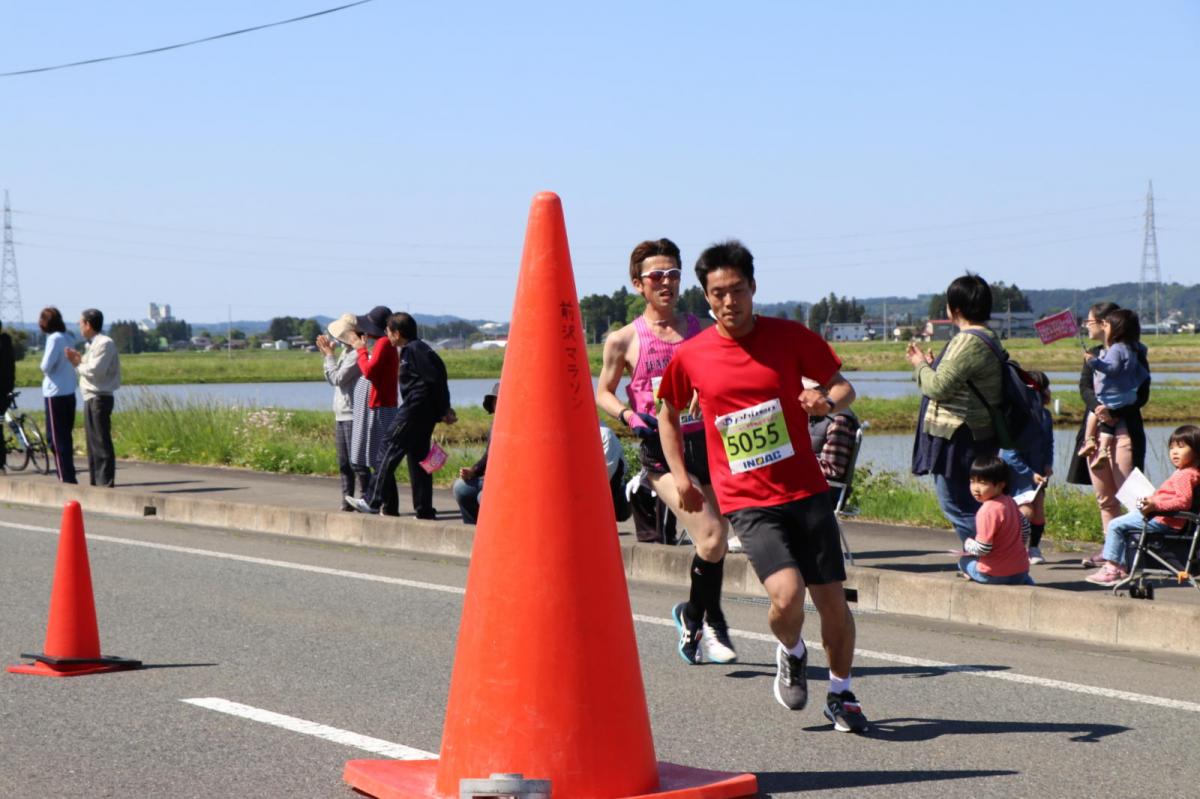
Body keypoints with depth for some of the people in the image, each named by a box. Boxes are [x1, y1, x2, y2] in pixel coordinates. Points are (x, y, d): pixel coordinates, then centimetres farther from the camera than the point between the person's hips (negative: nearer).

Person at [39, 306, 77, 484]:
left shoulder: (54, 339, -14)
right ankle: (69, 477, 18)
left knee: (56, 439, -3)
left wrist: (44, 365, 3)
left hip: (55, 394, -8)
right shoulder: (67, 338, 10)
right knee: (65, 438, 15)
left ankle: (66, 478, -5)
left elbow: (46, 366, -16)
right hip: (69, 393, 8)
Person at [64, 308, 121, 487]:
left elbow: (95, 371, -21)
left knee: (102, 442, -10)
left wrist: (78, 364, -7)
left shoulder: (104, 343, -13)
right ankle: (95, 481, 20)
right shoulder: (93, 344, 19)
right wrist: (79, 359, 0)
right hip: (90, 398, 10)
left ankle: (106, 483, -9)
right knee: (92, 442, 14)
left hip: (100, 398, -10)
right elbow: (88, 368, 16)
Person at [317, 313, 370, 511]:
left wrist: (329, 354, -7)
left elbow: (338, 378, -18)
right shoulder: (345, 353, 14)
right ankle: (347, 500, 16)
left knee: (357, 462, -7)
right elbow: (331, 380, 19)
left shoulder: (357, 354, -15)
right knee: (343, 464, 12)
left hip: (353, 416, -10)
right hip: (341, 415, 10)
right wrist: (326, 355, 10)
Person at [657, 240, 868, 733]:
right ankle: (791, 654, 14)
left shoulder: (790, 337, -2)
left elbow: (842, 387, 7)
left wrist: (826, 402, -17)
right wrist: (680, 477, 9)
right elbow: (668, 415, 17)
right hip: (747, 501, -1)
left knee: (833, 600, 3)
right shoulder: (690, 357, 0)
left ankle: (841, 694, 28)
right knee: (787, 594, -21)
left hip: (806, 491, 1)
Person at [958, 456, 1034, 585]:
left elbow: (982, 549, -22)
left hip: (994, 575, -7)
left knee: (964, 561, 19)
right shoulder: (1009, 502, 3)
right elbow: (1025, 527, 17)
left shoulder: (987, 511, -23)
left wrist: (967, 545, -2)